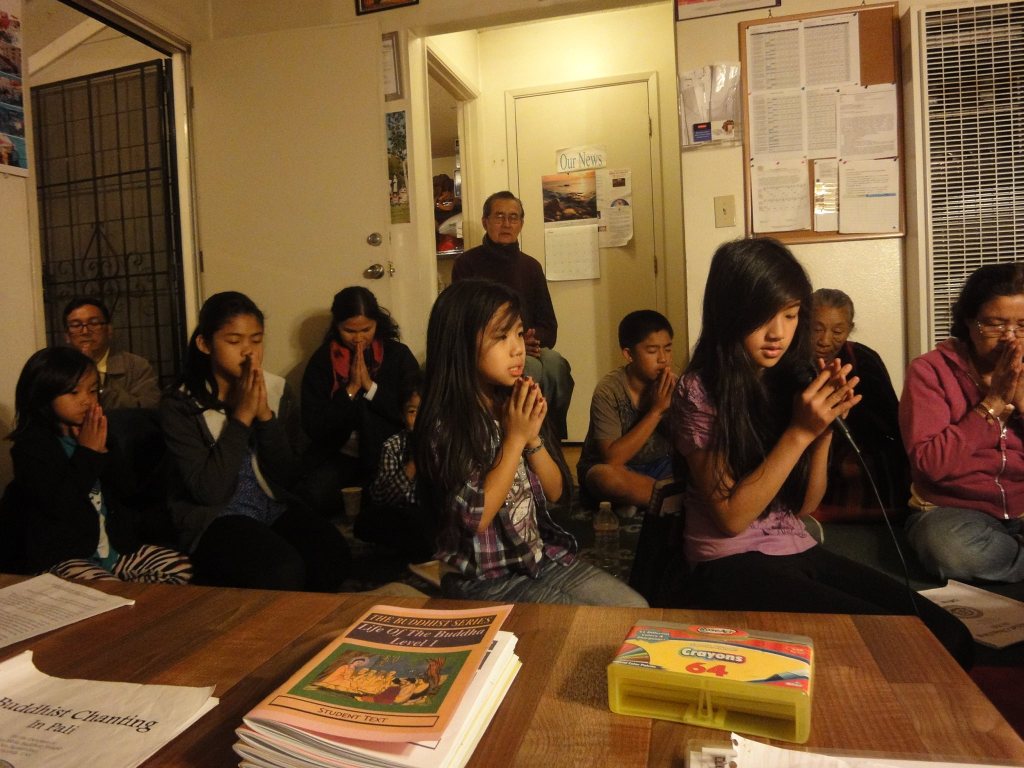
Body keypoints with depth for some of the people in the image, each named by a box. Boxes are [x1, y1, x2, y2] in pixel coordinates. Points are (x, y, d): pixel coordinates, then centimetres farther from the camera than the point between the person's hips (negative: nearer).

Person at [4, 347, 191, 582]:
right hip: (62, 557, -6)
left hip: (115, 546, 6)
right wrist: (87, 453, -16)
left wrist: (103, 450, -8)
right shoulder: (31, 447, -8)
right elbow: (60, 504, -21)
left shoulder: (95, 437, 12)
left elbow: (126, 488, 6)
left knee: (179, 566, -9)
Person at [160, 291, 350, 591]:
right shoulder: (180, 405, -8)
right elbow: (209, 491, -17)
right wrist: (241, 417, -19)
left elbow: (288, 478, -2)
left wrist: (265, 415, -15)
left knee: (333, 551, -25)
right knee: (283, 568, -32)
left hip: (275, 508, 4)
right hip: (213, 519, -4)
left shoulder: (274, 390, 3)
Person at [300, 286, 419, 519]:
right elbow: (313, 427, -4)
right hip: (338, 456, 1)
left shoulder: (398, 354, 0)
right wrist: (351, 389, -14)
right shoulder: (322, 361, 2)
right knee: (311, 498, -29)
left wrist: (370, 386, -14)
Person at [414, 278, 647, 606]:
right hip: (483, 579, -6)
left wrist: (533, 436, -13)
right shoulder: (443, 425, -19)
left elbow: (555, 491, 4)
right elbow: (475, 517, -21)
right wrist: (516, 437, -20)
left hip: (544, 556, 6)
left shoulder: (516, 404, 0)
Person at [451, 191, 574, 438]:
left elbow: (548, 327, 13)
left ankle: (554, 434, -17)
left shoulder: (531, 266, 16)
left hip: (530, 349, 4)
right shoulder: (468, 263, 3)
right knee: (533, 368, -33)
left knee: (556, 363, -30)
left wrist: (533, 340, -12)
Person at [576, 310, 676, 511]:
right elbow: (612, 459, -25)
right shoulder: (609, 390, -19)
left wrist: (675, 406, -22)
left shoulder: (672, 384, -7)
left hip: (661, 466, 3)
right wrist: (656, 411, -26)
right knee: (605, 475, -37)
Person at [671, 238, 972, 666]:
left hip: (800, 552, 6)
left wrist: (826, 429, -10)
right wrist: (799, 433, -18)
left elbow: (804, 505, 6)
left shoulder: (792, 380, 5)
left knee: (949, 635, -11)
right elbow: (731, 516, -14)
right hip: (733, 566, -5)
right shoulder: (700, 392, -13)